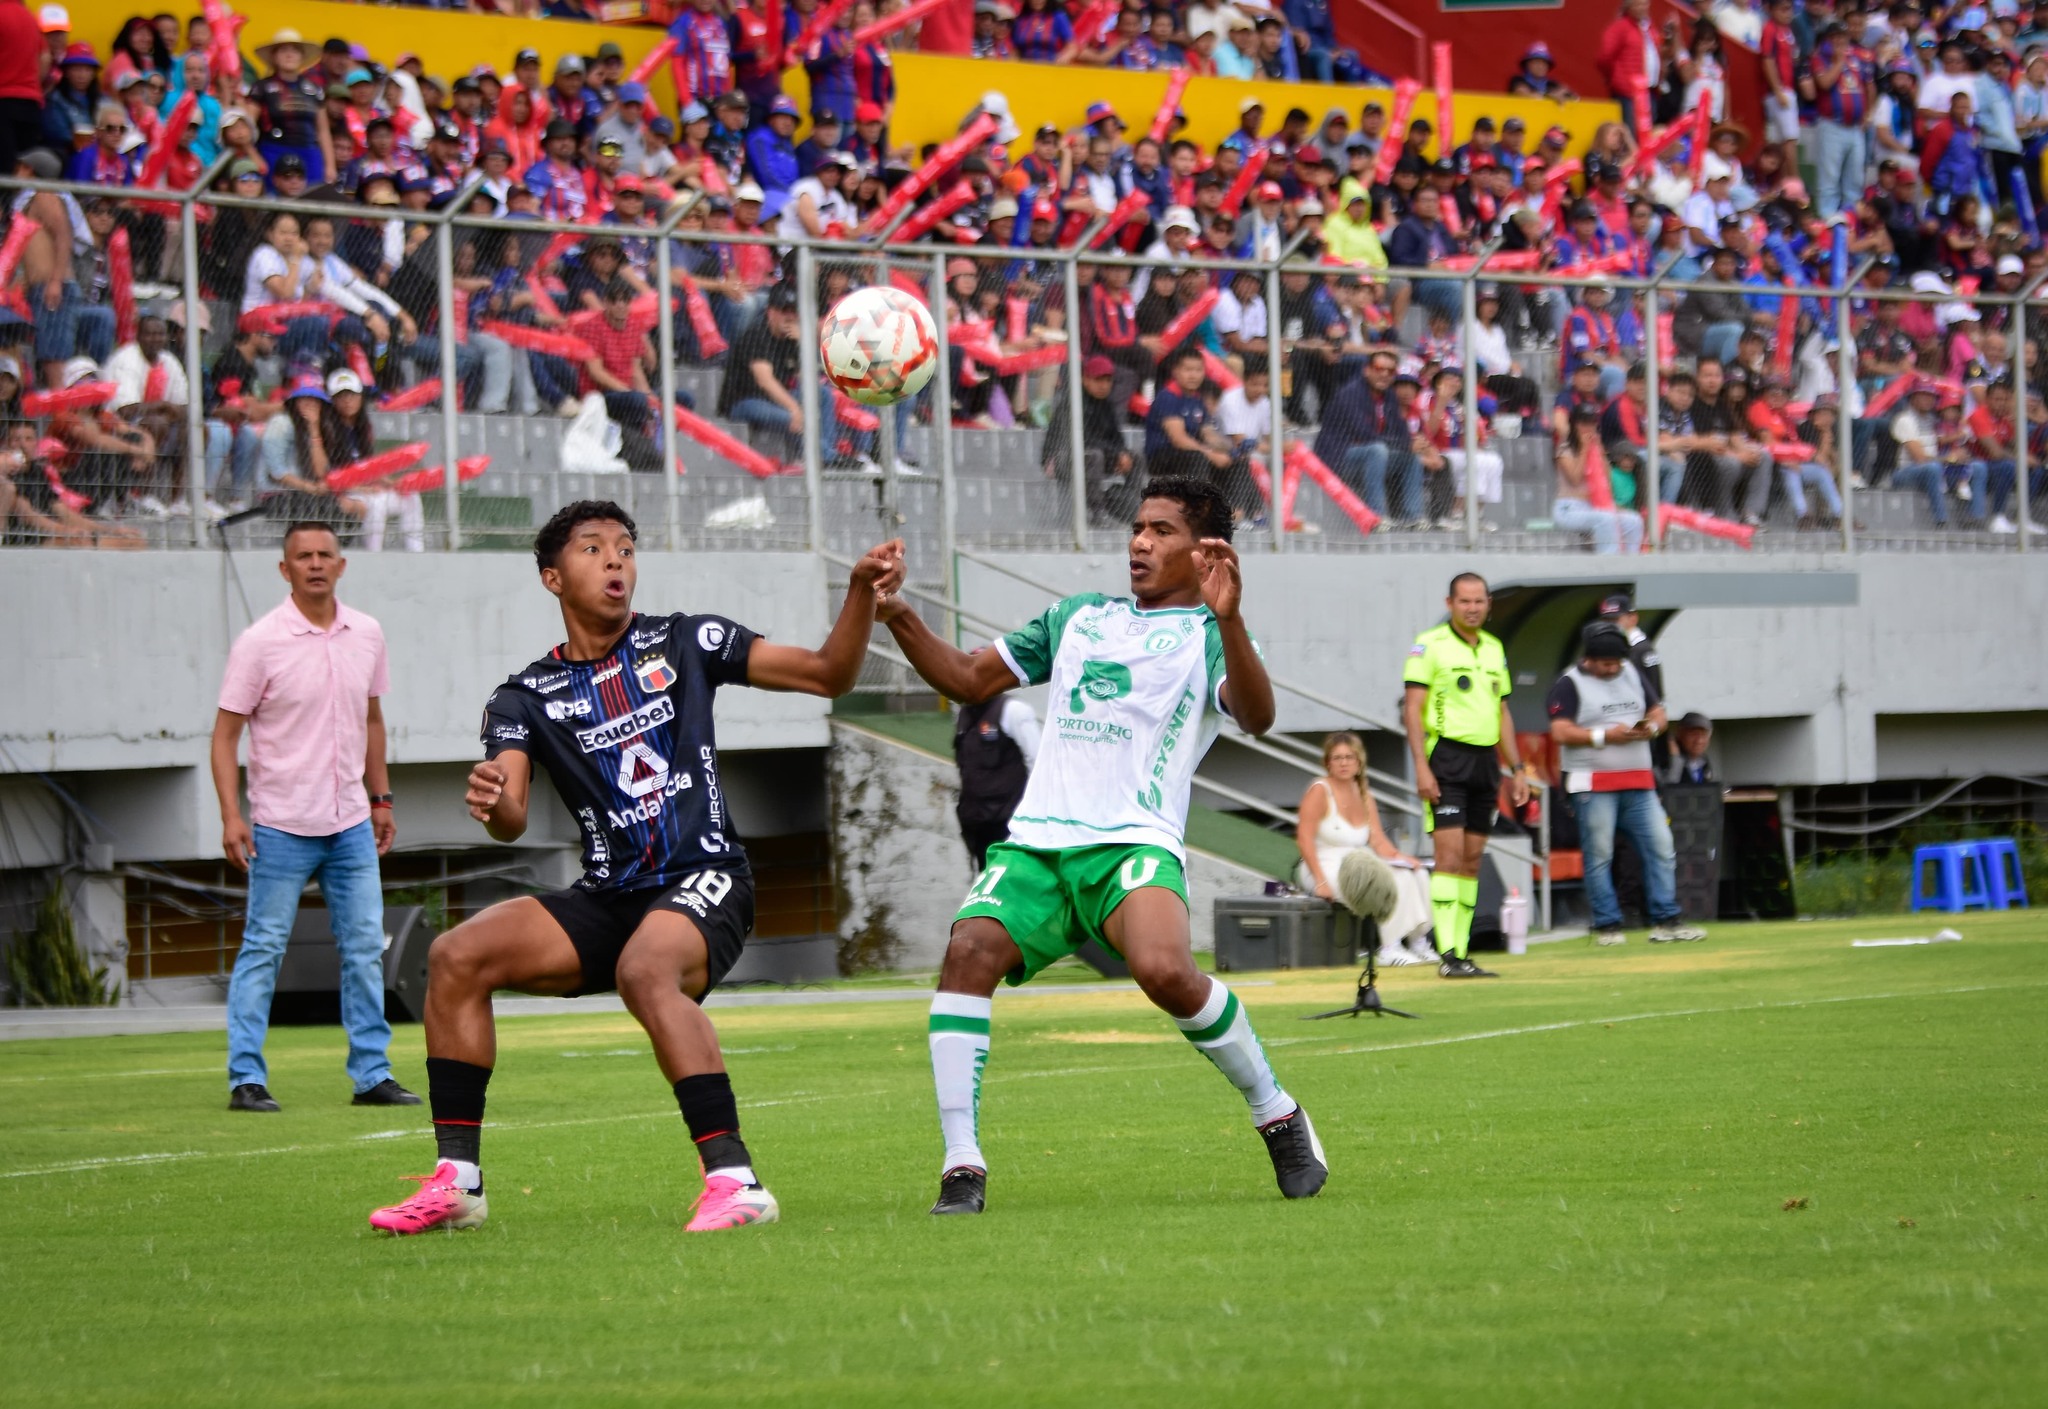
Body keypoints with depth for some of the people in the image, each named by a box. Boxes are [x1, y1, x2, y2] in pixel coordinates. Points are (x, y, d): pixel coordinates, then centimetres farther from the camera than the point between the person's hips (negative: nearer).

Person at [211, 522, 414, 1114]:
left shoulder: (366, 634, 6)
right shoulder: (260, 642, -9)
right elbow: (226, 733, -7)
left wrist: (382, 799, 16)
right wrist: (231, 815, -15)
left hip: (351, 822, 5)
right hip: (282, 826, -5)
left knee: (365, 948, 5)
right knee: (263, 949, -3)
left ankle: (372, 1073, 11)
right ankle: (246, 1078, 1)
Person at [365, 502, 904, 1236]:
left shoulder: (684, 644, 5)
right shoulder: (525, 697, 6)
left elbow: (828, 674, 5)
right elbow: (511, 821, -9)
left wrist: (863, 595, -12)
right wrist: (493, 802, -34)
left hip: (703, 880, -4)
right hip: (609, 896, 4)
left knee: (645, 971, -36)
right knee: (457, 956, -13)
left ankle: (735, 1181, -39)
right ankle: (456, 1184, -7)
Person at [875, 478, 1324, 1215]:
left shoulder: (1207, 635, 9)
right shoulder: (1078, 617, 26)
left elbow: (1257, 716, -11)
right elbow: (970, 679, 30)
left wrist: (1228, 621, -27)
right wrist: (897, 617, 14)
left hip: (1135, 843, -4)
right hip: (1035, 842, 4)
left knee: (1164, 969, -31)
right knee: (969, 951, -24)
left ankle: (1279, 1118, -7)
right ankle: (962, 1165, -22)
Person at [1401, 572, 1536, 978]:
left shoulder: (1493, 648, 16)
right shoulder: (1430, 645, -4)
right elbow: (1412, 708, -9)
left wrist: (1517, 768, 17)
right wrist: (1421, 766, -17)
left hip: (1485, 760, 7)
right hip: (1447, 758, -7)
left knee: (1471, 860, 6)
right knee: (1450, 854, -13)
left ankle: (1461, 952, 9)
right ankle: (1448, 955, -17)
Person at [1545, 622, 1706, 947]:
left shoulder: (1633, 675, 15)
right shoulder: (1569, 685, -4)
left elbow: (1658, 711, 19)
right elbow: (1561, 732, -13)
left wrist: (1652, 727, -4)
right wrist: (1605, 736, -20)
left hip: (1638, 784, 5)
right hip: (1592, 783, -5)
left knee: (1661, 847, 0)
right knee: (1599, 856, -4)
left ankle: (1664, 921, 3)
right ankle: (1606, 925, 1)